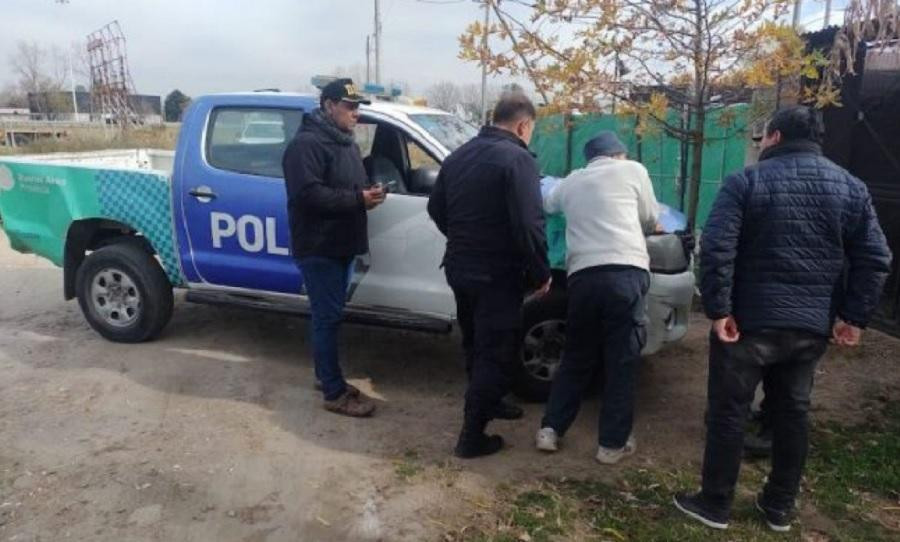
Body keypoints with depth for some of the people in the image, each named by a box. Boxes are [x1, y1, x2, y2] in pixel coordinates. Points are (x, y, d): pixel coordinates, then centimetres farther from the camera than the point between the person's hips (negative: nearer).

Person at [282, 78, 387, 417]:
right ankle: (335, 393, 4)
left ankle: (326, 376, 30)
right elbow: (308, 194, -26)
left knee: (329, 315, 17)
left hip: (339, 244, 9)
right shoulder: (307, 143, -16)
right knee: (328, 317, -4)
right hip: (319, 247, -9)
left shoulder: (346, 142, 17)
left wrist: (368, 195, 2)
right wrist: (358, 199, -22)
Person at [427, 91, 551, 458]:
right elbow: (528, 225, -24)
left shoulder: (459, 155, 11)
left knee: (476, 345, 23)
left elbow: (436, 209, 17)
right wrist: (541, 272, -12)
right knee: (495, 353, 2)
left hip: (459, 268, 8)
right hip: (497, 274, -8)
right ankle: (472, 435, 7)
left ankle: (486, 405, 41)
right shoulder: (517, 158, -16)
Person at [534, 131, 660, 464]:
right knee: (622, 360, 5)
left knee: (576, 357, 17)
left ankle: (550, 429, 16)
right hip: (626, 272, -3)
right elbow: (650, 220, 19)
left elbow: (547, 205, 42)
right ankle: (613, 443, 11)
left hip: (582, 275, 4)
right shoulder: (633, 170, 12)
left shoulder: (570, 182, 22)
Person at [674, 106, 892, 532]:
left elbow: (716, 249, -18)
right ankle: (779, 508, 29)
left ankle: (714, 504, 17)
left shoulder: (746, 182, -7)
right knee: (792, 413, 17)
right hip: (813, 325, 5)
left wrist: (719, 310, -14)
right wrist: (854, 317, 6)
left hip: (749, 320, -5)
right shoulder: (851, 188, 8)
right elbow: (875, 259, 5)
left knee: (728, 411, 6)